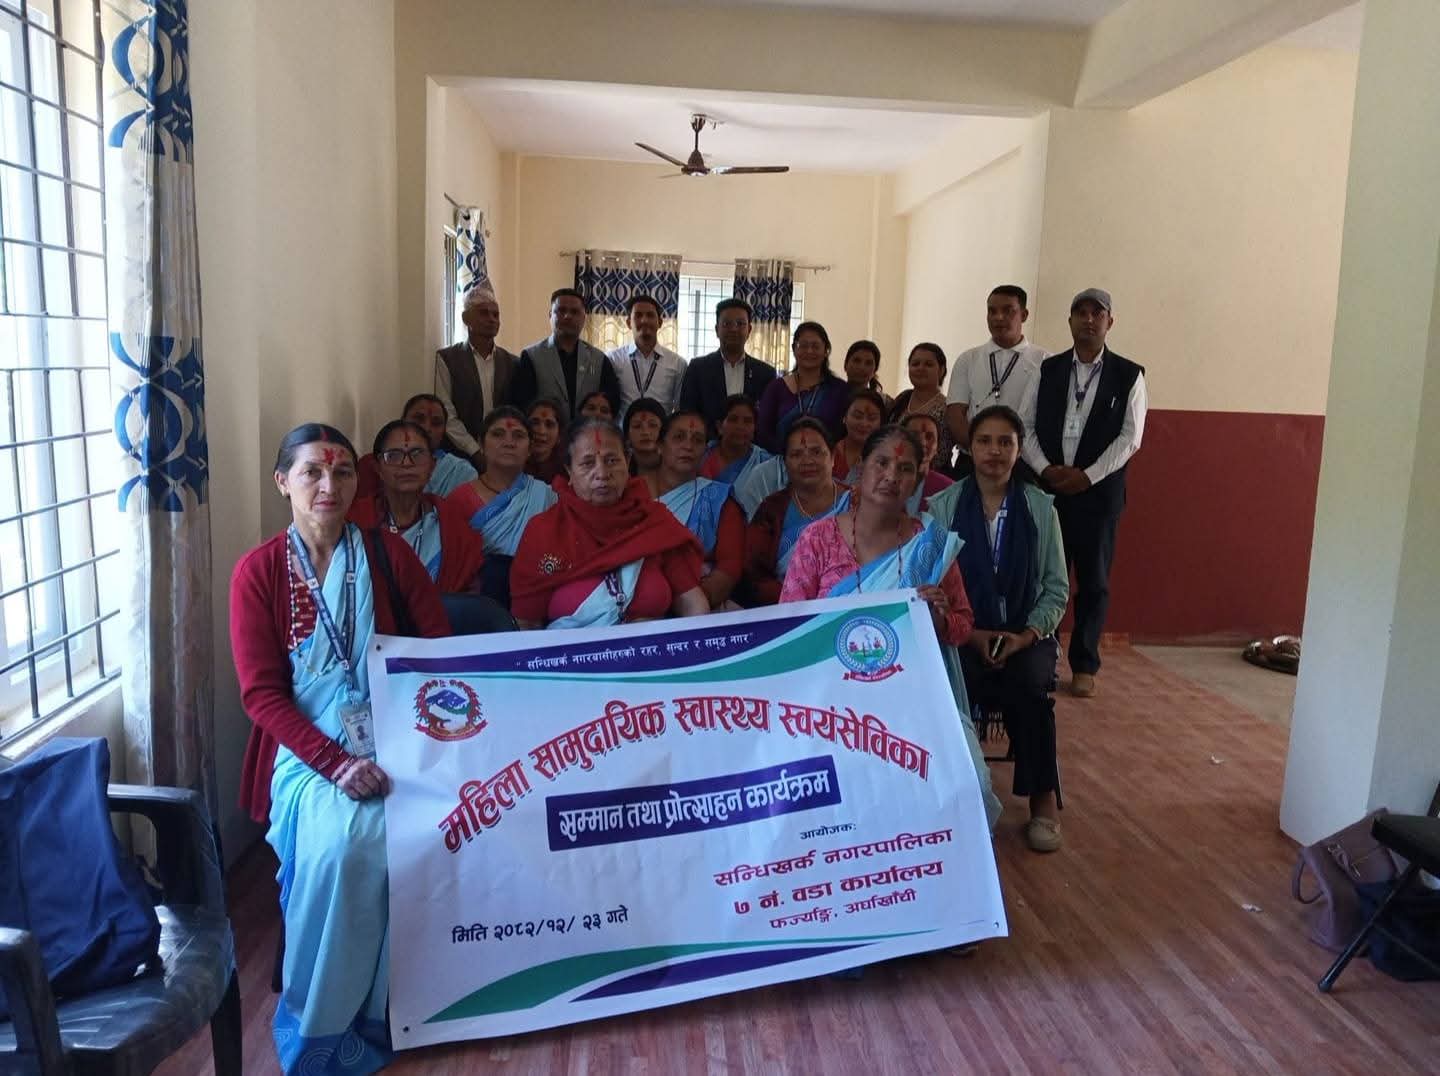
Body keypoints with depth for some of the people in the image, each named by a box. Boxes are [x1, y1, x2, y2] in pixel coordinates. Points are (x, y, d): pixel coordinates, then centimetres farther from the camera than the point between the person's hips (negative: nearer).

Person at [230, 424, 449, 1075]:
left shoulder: (388, 554, 5)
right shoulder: (258, 572, 2)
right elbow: (262, 693, -4)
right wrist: (336, 762, -17)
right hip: (309, 749, -1)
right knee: (336, 844, -30)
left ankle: (377, 1011, -5)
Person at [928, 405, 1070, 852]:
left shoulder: (1040, 506, 3)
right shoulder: (942, 505, 0)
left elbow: (1057, 587, 3)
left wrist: (1026, 636, -12)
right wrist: (971, 634, -16)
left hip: (1026, 634, 1)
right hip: (963, 634, -1)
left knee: (1030, 683, -30)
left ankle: (1044, 799, -11)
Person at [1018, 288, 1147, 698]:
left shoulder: (1129, 375, 3)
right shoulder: (1048, 369, 9)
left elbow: (1130, 437, -3)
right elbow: (1025, 425, 5)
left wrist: (1087, 476, -12)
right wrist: (1045, 469, -10)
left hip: (1099, 491, -1)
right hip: (1047, 487, 1)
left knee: (1093, 580, 4)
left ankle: (1084, 665, 15)